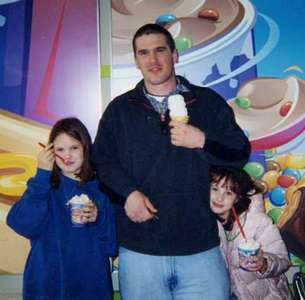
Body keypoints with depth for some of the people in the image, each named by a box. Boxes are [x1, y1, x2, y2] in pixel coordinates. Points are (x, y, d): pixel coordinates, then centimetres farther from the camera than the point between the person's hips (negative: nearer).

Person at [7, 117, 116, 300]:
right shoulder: (43, 185, -2)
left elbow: (112, 247, -2)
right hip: (47, 283, 0)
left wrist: (98, 219, -20)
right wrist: (42, 175, -19)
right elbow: (24, 226, -19)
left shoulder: (101, 187, -2)